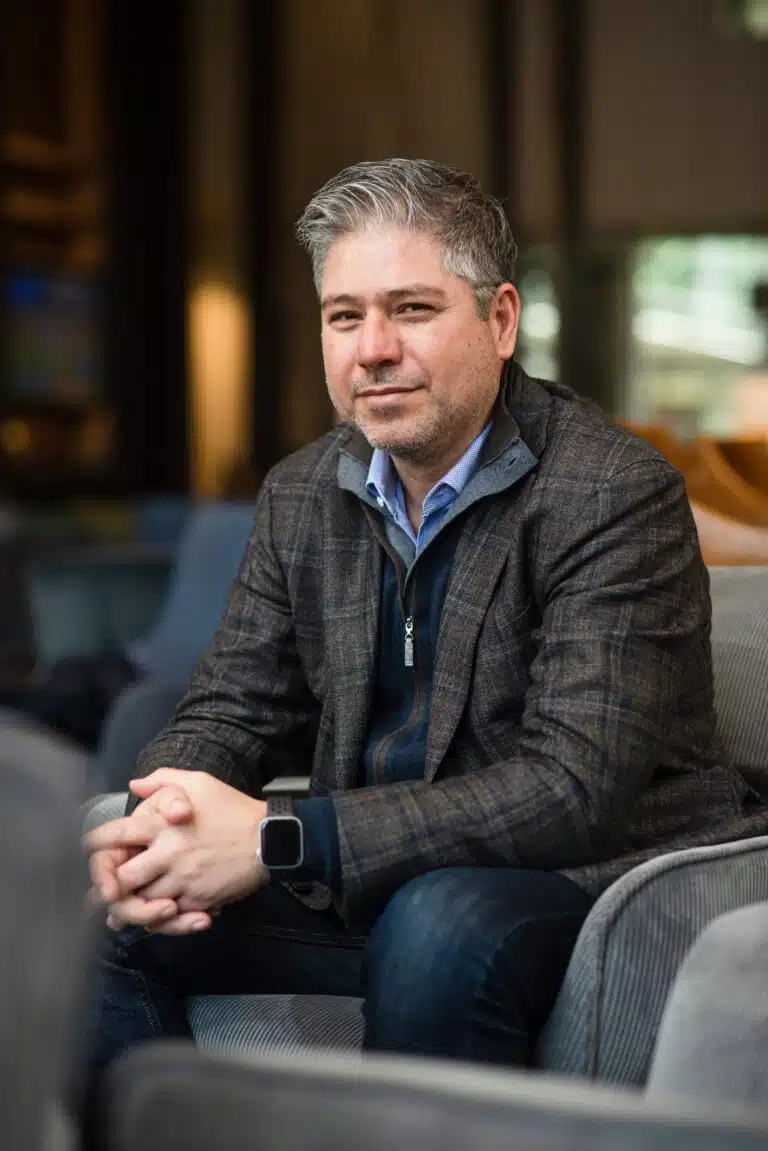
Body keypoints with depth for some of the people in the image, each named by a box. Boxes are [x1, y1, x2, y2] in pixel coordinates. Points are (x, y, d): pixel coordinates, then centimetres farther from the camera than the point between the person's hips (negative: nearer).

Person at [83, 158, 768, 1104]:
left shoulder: (618, 496, -15)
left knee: (439, 924, -36)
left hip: (594, 883, -6)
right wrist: (164, 834, -16)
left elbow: (576, 788, -23)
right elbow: (230, 712, 10)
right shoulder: (301, 496, 8)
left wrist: (279, 840, -28)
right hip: (374, 888, 6)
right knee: (95, 909, -10)